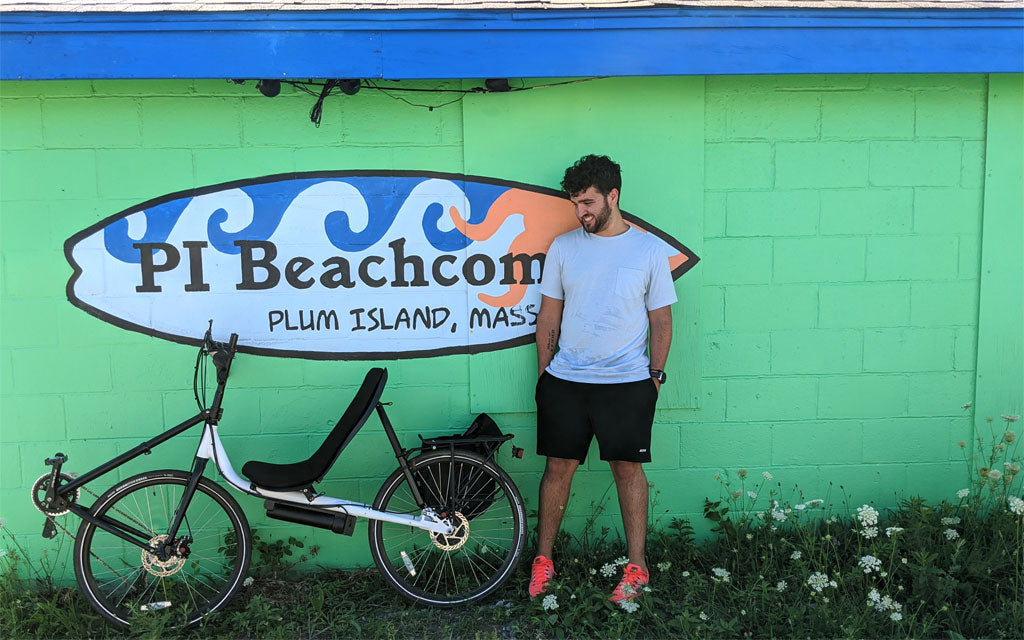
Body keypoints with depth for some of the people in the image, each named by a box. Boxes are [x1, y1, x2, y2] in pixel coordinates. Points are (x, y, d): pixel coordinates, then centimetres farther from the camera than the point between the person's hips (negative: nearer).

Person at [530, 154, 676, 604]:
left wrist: (655, 375, 0)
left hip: (627, 382, -1)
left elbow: (661, 319, 5)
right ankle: (543, 559, 20)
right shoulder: (563, 247, 5)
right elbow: (549, 314, 9)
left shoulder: (648, 250, 1)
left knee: (628, 467, 4)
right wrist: (544, 373, 8)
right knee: (559, 466, 6)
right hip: (565, 381, 2)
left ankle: (636, 567, 17)